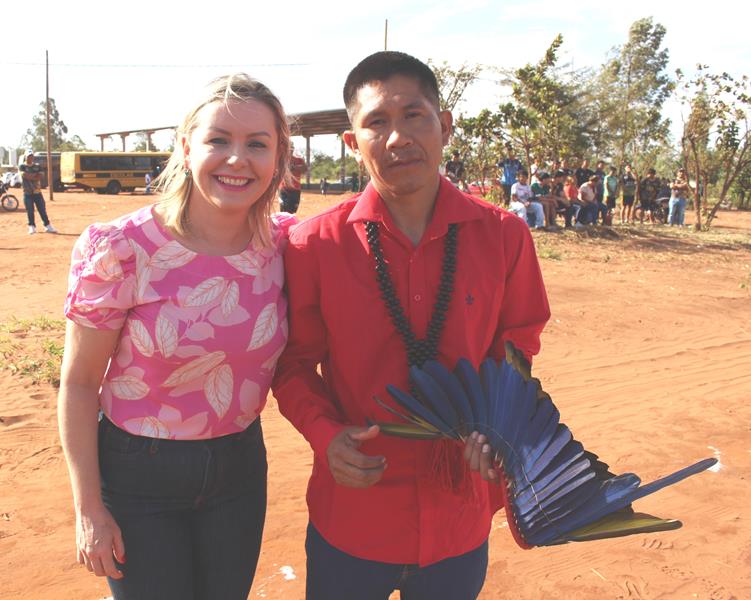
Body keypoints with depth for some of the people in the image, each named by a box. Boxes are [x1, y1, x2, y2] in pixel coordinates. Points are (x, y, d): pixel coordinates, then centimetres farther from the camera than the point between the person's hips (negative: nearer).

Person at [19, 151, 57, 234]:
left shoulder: (37, 167, 12)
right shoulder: (22, 167, 3)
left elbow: (40, 177, -4)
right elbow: (24, 175, -16)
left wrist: (30, 176, -12)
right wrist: (35, 175, -8)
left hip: (37, 192, 3)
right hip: (27, 193, -3)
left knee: (42, 210, 3)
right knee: (30, 211, -1)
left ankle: (48, 226, 6)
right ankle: (32, 227, 7)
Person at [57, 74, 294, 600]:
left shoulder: (285, 242, -9)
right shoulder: (121, 250, -19)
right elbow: (79, 383, -10)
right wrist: (89, 509, -8)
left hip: (240, 465, 4)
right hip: (138, 474, -3)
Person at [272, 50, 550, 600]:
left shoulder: (504, 236, -8)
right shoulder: (314, 245, -10)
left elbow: (517, 352, 4)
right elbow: (295, 363, 1)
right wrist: (325, 433, -16)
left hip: (460, 519, 2)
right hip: (350, 518, -1)